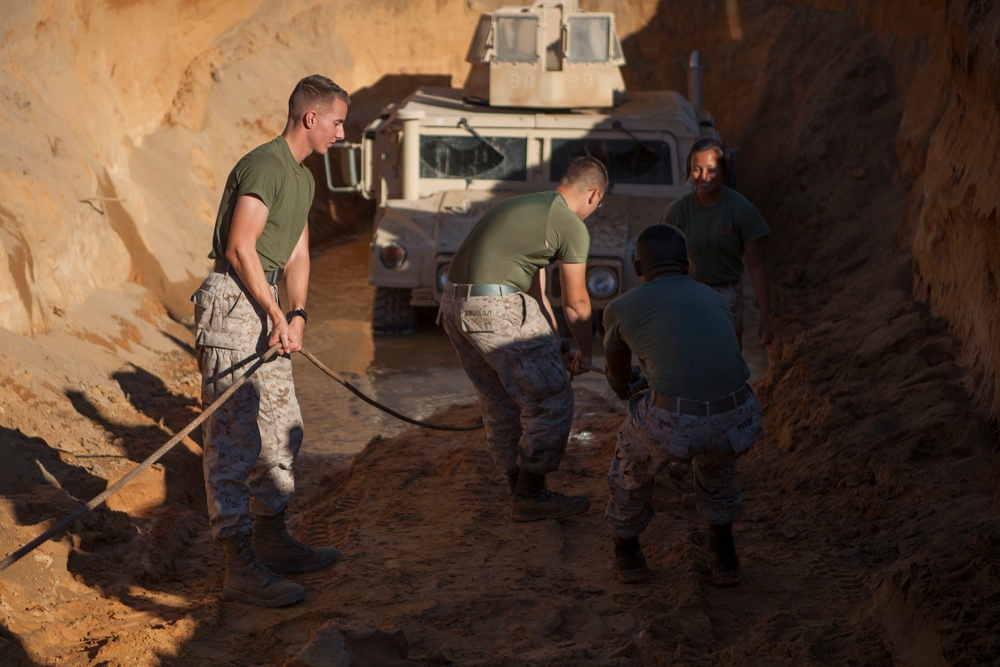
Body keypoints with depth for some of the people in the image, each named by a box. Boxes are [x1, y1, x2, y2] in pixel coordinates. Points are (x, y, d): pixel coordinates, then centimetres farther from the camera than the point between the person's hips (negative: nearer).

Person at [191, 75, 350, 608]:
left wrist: (297, 314, 0)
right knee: (235, 438, -9)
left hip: (262, 305, 11)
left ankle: (271, 541, 29)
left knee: (282, 429, 16)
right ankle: (240, 568, -7)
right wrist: (278, 317, -16)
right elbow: (240, 248, -19)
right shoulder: (266, 166, -14)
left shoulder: (303, 178, 18)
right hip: (232, 303, -11)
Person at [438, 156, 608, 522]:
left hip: (454, 306, 9)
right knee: (551, 400, 3)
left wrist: (553, 349, 32)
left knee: (501, 403, 20)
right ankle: (530, 496, 10)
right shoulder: (572, 227, -4)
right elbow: (575, 303, 3)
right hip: (496, 310, -9)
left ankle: (520, 489, 29)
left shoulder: (523, 204, 24)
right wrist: (585, 351, 20)